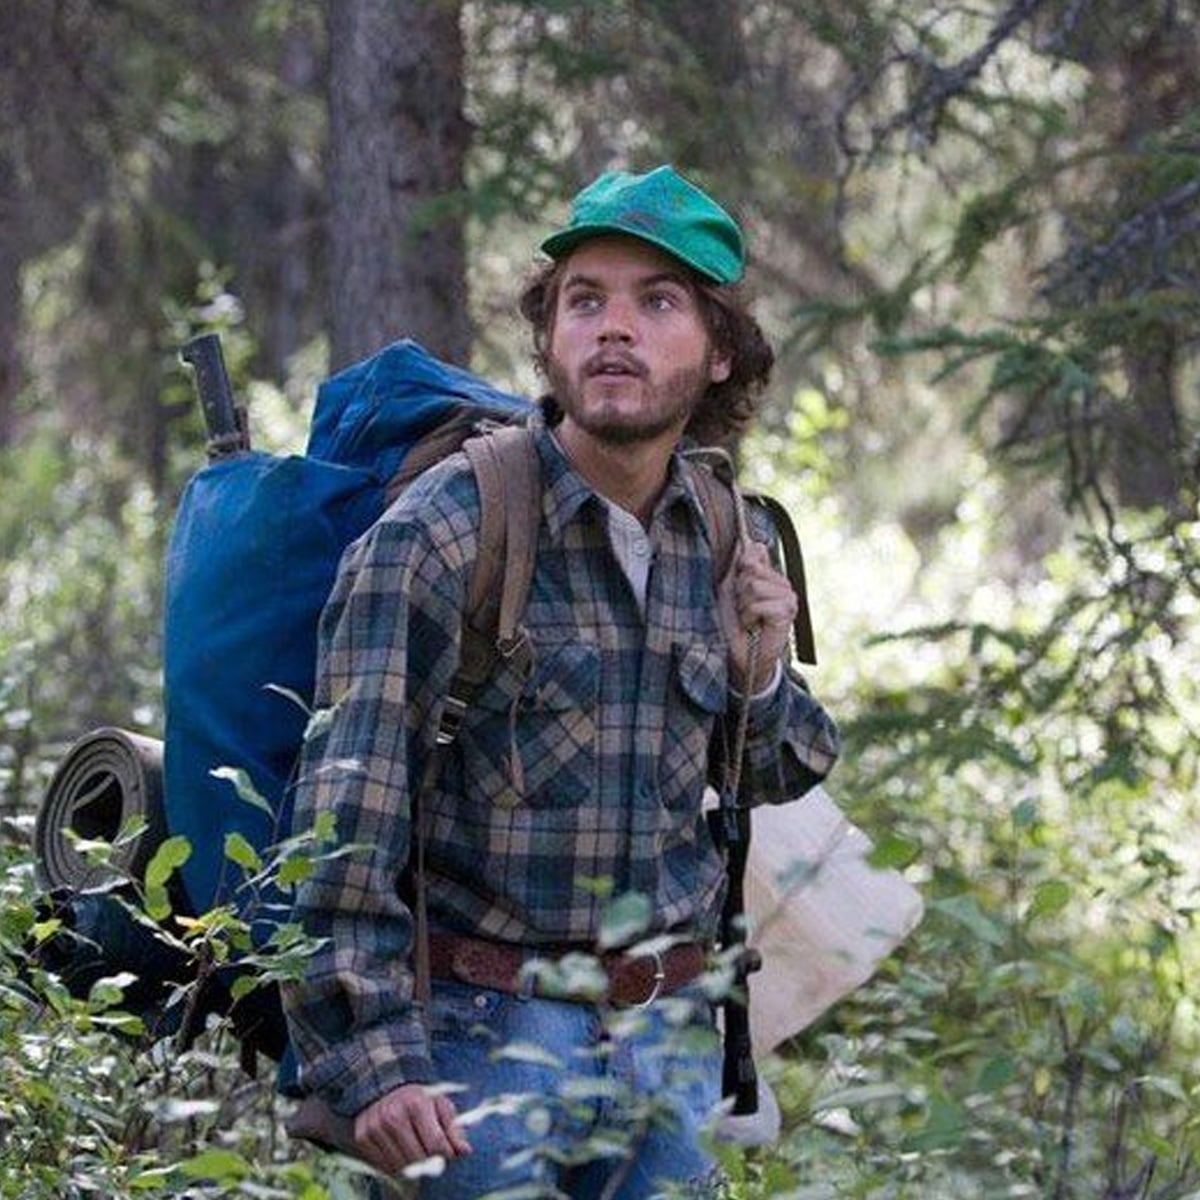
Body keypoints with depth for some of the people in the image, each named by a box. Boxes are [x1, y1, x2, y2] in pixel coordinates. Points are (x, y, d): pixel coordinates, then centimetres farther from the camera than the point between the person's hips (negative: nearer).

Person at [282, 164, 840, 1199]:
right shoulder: (442, 534, -10)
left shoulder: (722, 540, 8)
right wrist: (374, 1062, -21)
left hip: (671, 1035, 5)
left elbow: (773, 782, 22)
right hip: (486, 1031, -5)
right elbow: (347, 817, -14)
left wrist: (760, 676, -1)